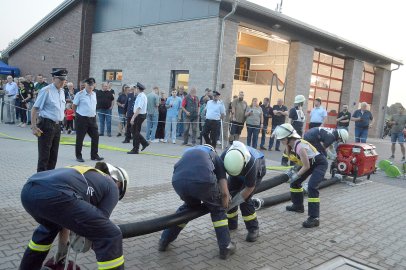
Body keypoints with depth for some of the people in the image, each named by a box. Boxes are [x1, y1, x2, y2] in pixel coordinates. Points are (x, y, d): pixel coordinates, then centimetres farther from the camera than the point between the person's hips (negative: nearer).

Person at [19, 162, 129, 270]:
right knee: (110, 236, 4)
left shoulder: (85, 172, 39)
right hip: (54, 194, -8)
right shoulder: (112, 187, 21)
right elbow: (98, 223, 16)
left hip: (28, 191, 9)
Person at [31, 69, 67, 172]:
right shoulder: (46, 91, -13)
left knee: (53, 155, 14)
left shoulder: (62, 91, 11)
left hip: (57, 125, 8)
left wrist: (59, 122, 16)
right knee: (44, 155, -2)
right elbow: (35, 108, -14)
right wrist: (34, 126, -18)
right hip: (46, 125, -8)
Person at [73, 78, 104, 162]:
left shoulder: (94, 94, 9)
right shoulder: (80, 94, -9)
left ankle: (94, 155, 19)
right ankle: (78, 156, 16)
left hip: (92, 118, 6)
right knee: (80, 138, 4)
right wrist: (77, 114, 6)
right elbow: (74, 105, -2)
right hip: (82, 119, -6)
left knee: (95, 136, 7)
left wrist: (93, 114, 14)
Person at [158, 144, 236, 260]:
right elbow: (224, 192, 23)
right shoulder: (215, 157, 31)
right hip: (203, 179, -3)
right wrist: (224, 207, 40)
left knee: (189, 206, 34)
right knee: (217, 209, 27)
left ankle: (164, 240, 38)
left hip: (178, 180, 3)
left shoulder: (188, 152, 41)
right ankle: (225, 247, 28)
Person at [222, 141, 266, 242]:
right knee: (229, 194, -4)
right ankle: (231, 223, 17)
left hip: (257, 170, -4)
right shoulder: (224, 156, -36)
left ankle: (253, 228, 0)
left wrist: (231, 204, -27)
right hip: (241, 168, 5)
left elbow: (249, 188, -30)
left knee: (245, 199, -16)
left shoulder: (252, 164, -44)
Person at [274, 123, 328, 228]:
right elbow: (296, 160, 5)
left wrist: (296, 175, -19)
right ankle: (298, 206, 32)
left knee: (312, 187, -23)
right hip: (310, 163, 10)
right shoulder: (290, 145, -9)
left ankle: (314, 218, -19)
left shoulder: (300, 147, -34)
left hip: (320, 163, -10)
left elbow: (306, 166, -26)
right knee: (294, 181, 14)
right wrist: (293, 170, -10)